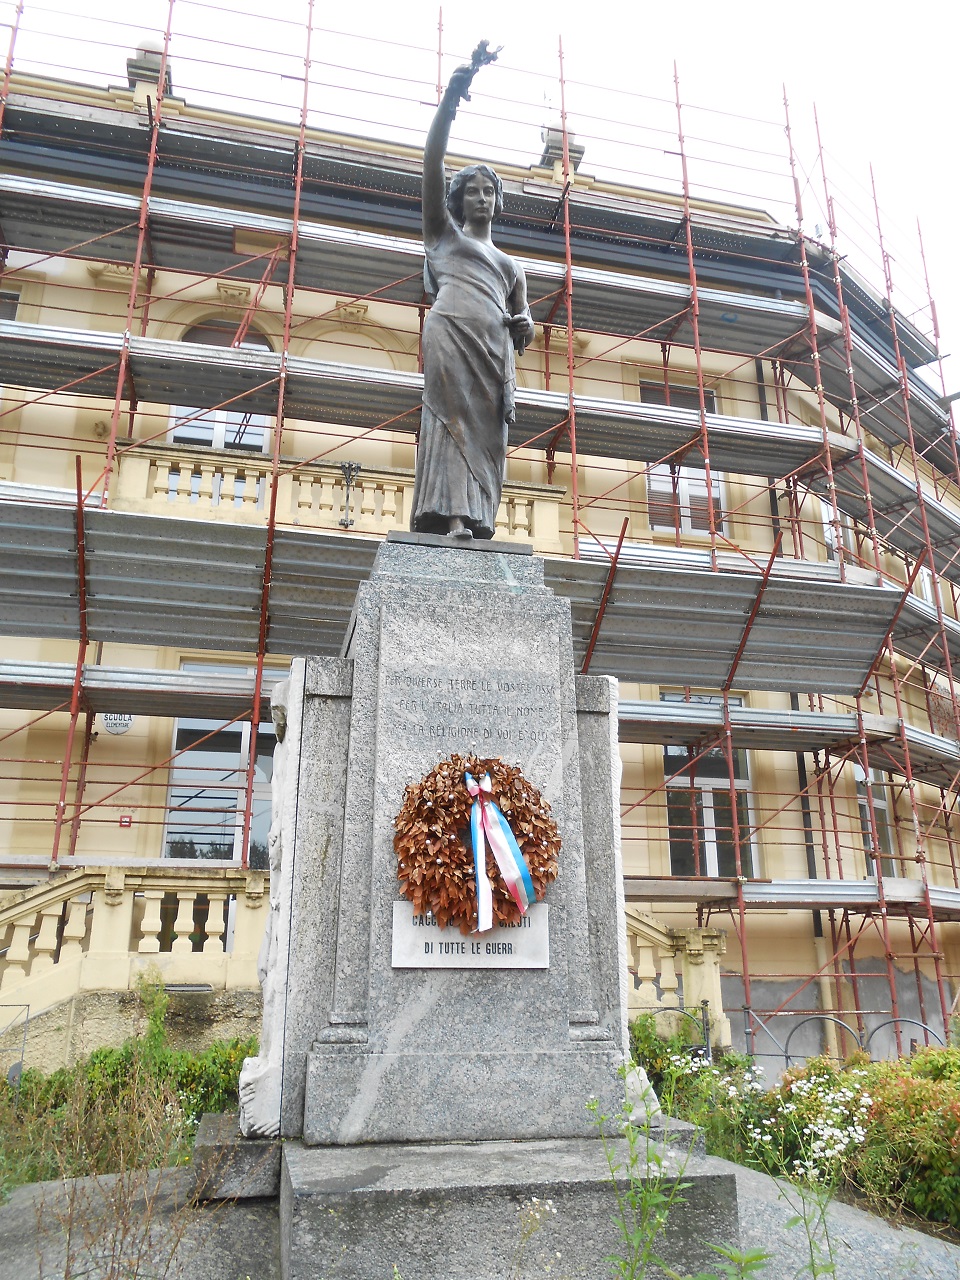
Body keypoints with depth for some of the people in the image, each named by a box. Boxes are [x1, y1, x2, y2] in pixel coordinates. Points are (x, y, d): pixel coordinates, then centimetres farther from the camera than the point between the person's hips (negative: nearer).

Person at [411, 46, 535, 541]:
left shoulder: (512, 265, 34)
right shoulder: (442, 231, 23)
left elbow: (521, 316, 28)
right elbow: (432, 160, 12)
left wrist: (524, 326, 2)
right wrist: (452, 94, 1)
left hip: (494, 352, 4)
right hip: (451, 335, -4)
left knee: (485, 436, -11)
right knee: (452, 419, -21)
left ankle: (472, 524, -21)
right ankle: (451, 518, -34)